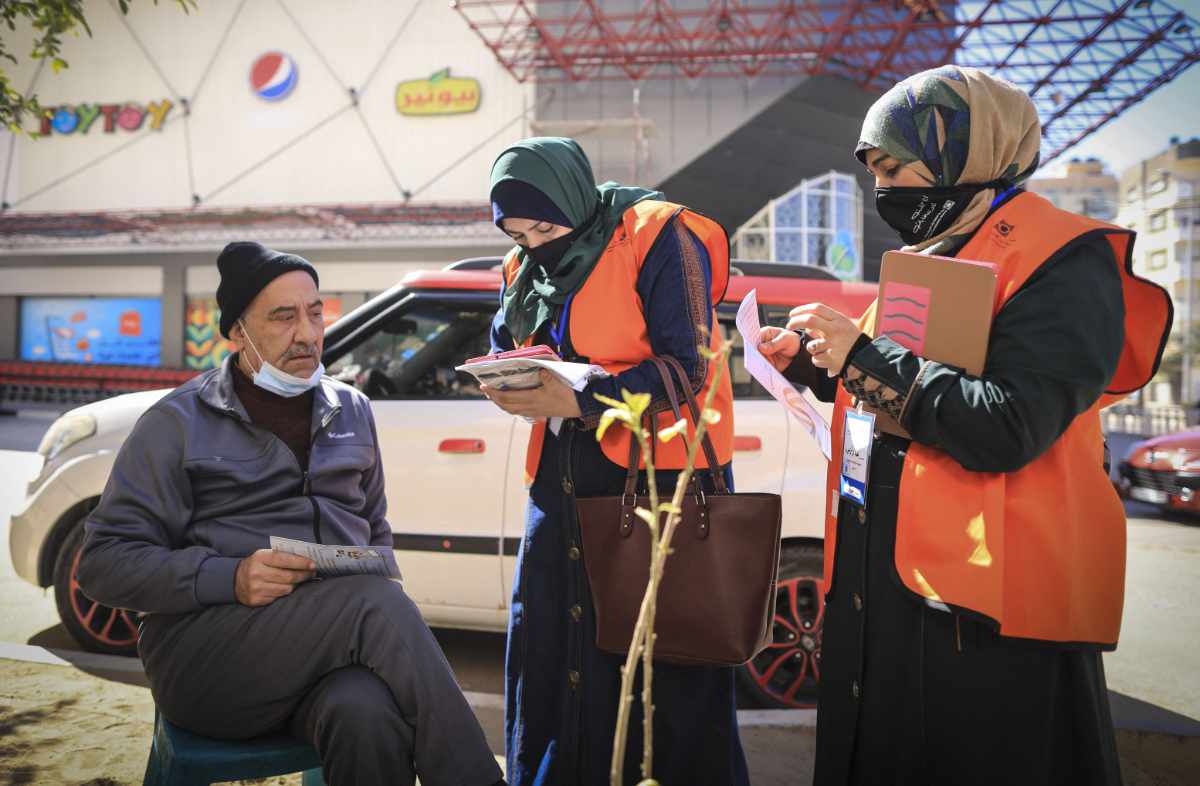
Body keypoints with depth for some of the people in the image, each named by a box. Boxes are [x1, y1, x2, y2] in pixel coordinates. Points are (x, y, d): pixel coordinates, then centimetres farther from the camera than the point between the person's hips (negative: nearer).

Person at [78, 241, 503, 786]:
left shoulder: (352, 411, 17)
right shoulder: (179, 422, 4)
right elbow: (102, 562, -1)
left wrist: (382, 588, 3)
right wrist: (230, 579, -17)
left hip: (336, 637, 3)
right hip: (204, 648, -3)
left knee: (368, 719, -36)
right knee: (373, 603, -33)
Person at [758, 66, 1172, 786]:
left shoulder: (1062, 261, -11)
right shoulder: (928, 259, 16)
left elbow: (1005, 426, -24)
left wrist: (865, 357, -19)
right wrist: (811, 362, 8)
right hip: (882, 578, 9)